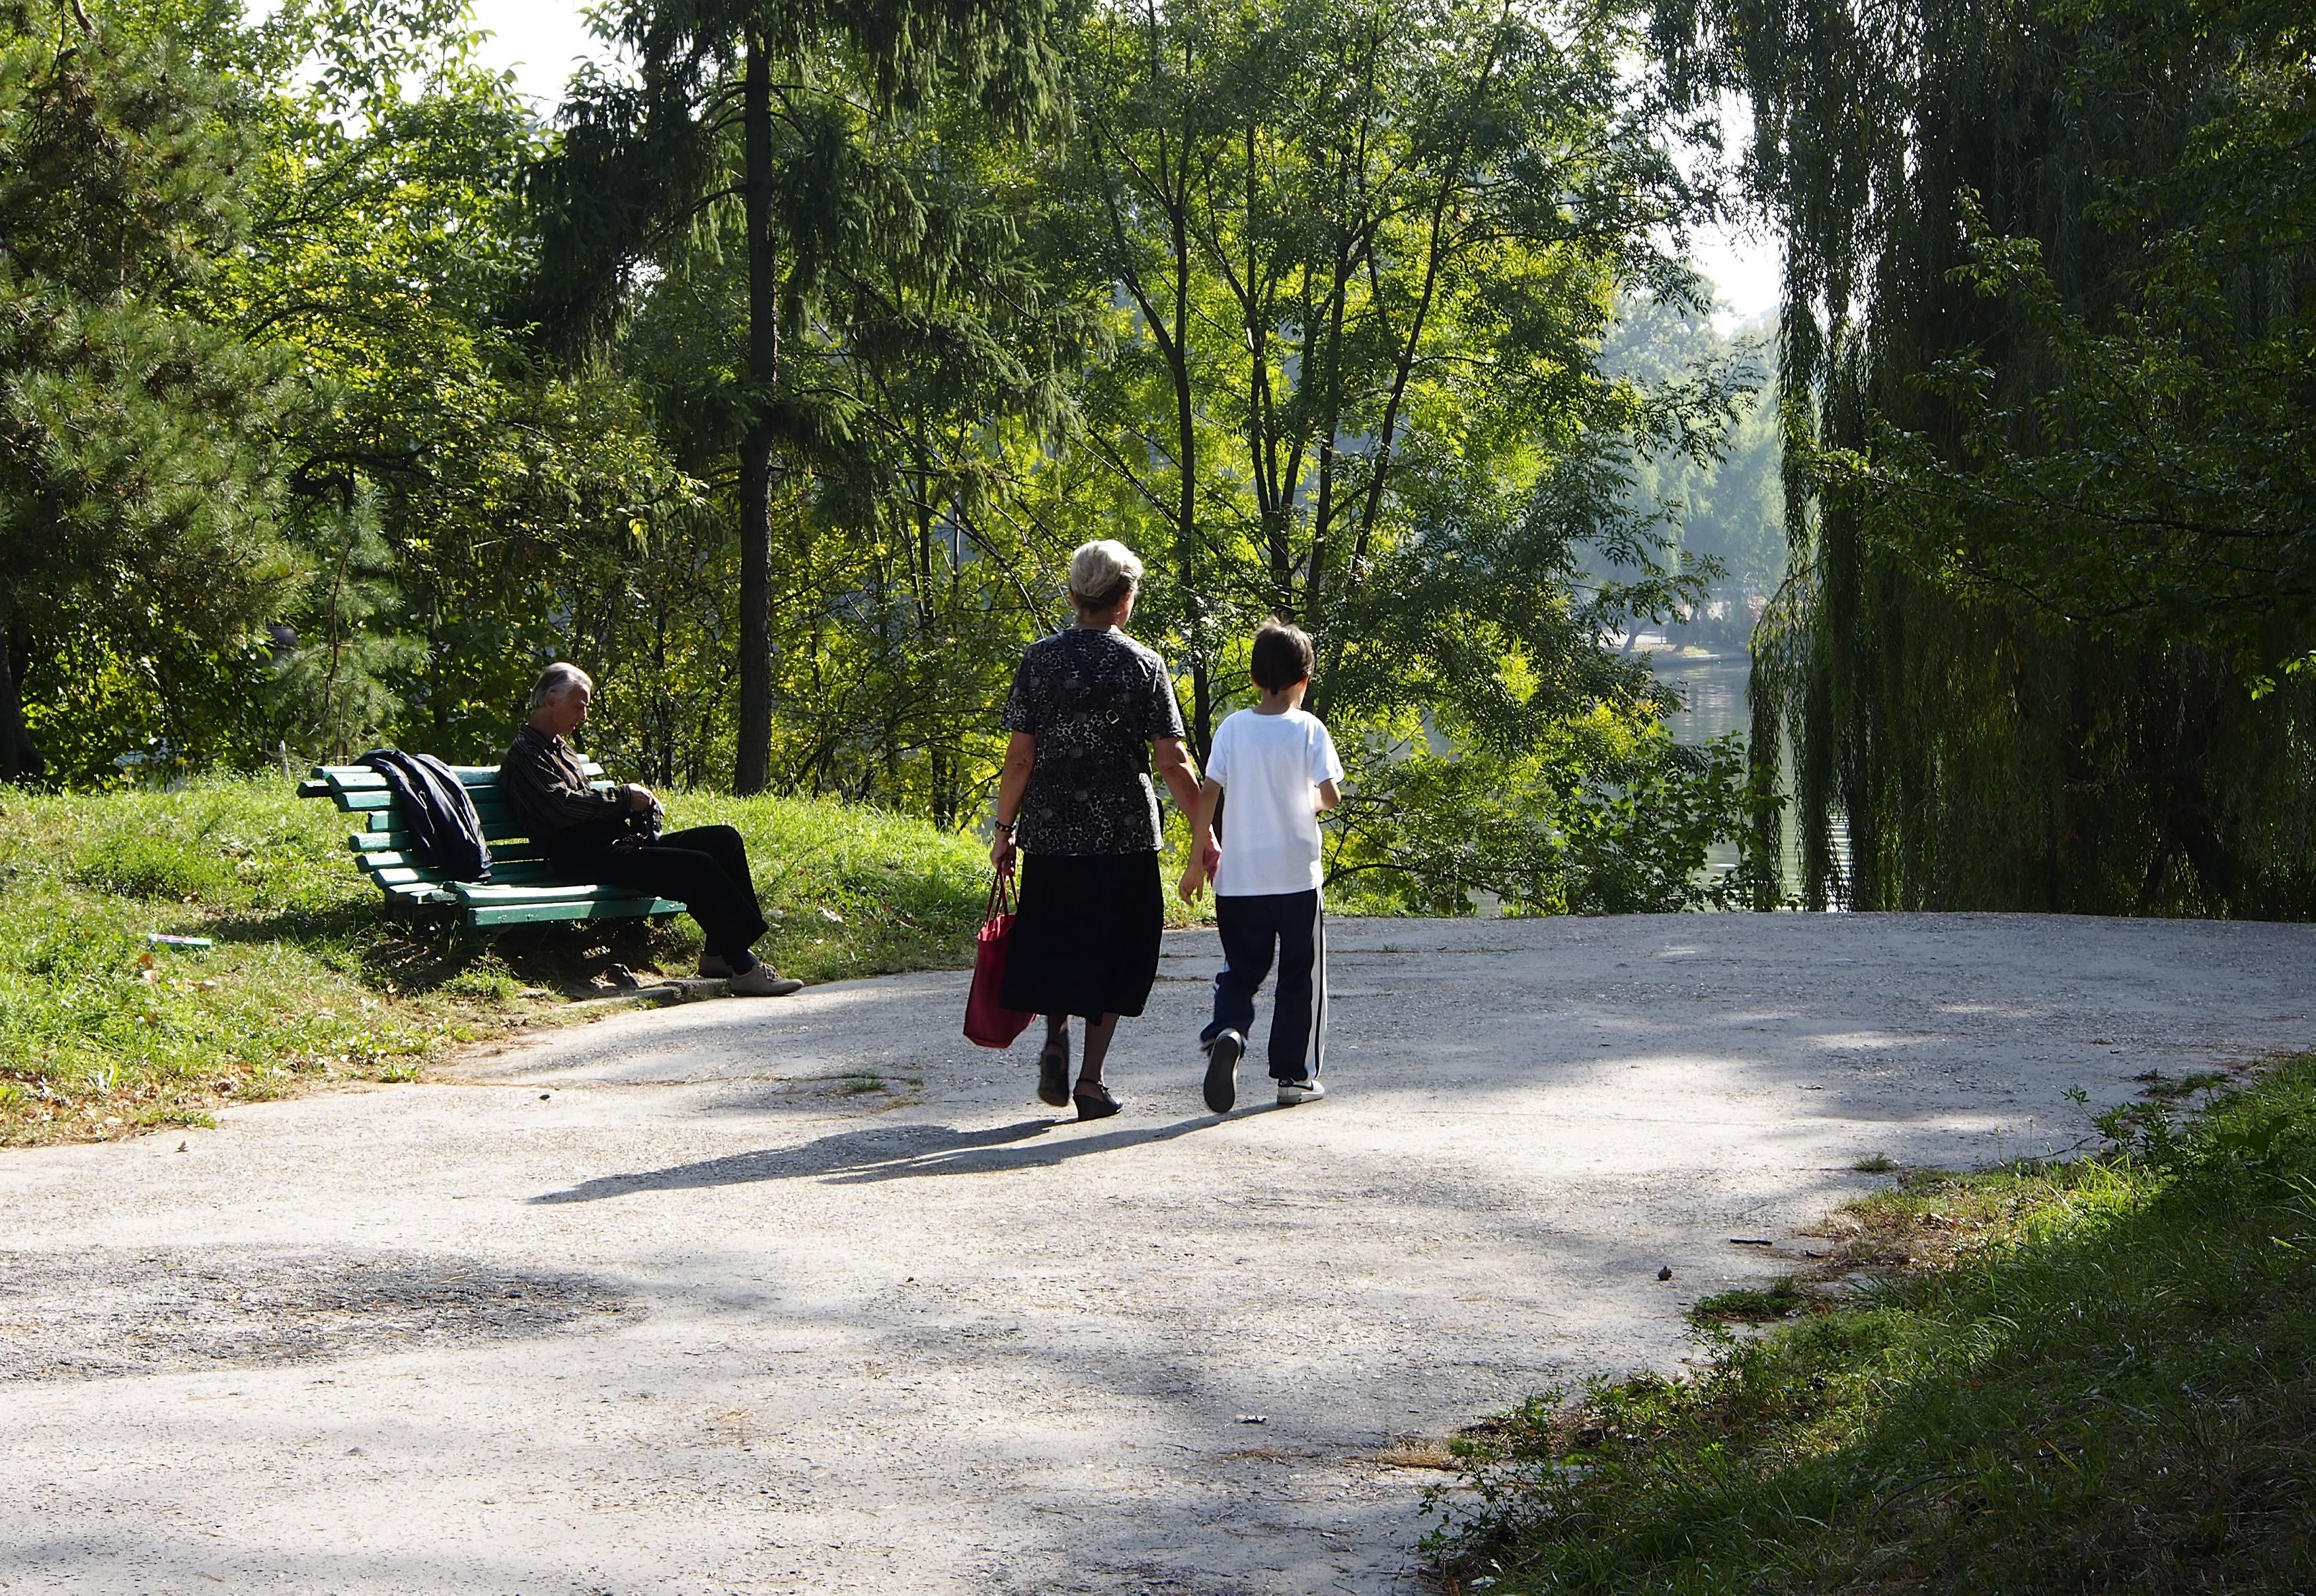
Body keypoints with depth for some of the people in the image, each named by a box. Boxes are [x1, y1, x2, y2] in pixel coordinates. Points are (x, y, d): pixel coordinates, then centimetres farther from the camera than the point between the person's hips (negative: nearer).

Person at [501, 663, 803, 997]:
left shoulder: (560, 749, 28)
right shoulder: (524, 754, -2)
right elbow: (563, 807, -17)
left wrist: (635, 804, 7)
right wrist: (625, 798, -7)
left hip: (621, 842, 10)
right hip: (585, 858, -10)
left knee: (725, 840, -2)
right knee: (697, 866, -26)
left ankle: (720, 954, -5)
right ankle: (745, 968, -24)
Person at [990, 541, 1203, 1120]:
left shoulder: (1040, 660, -1)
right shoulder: (1144, 666, -5)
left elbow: (1020, 757, -1)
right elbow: (1173, 762, -7)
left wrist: (1005, 828, 9)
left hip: (1050, 832, 2)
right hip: (1125, 833, -2)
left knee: (1055, 942, 19)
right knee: (1114, 953, 9)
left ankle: (1055, 1040, -2)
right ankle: (1091, 1079, 7)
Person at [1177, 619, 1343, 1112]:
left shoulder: (1233, 728, 0)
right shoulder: (1309, 730, -6)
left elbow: (1207, 795, -2)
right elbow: (1331, 796, -10)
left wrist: (1197, 860, 4)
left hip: (1237, 879, 2)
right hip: (1296, 877, -2)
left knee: (1240, 971, 12)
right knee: (1299, 977, 11)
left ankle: (1226, 1033, -16)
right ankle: (1294, 1075, 13)